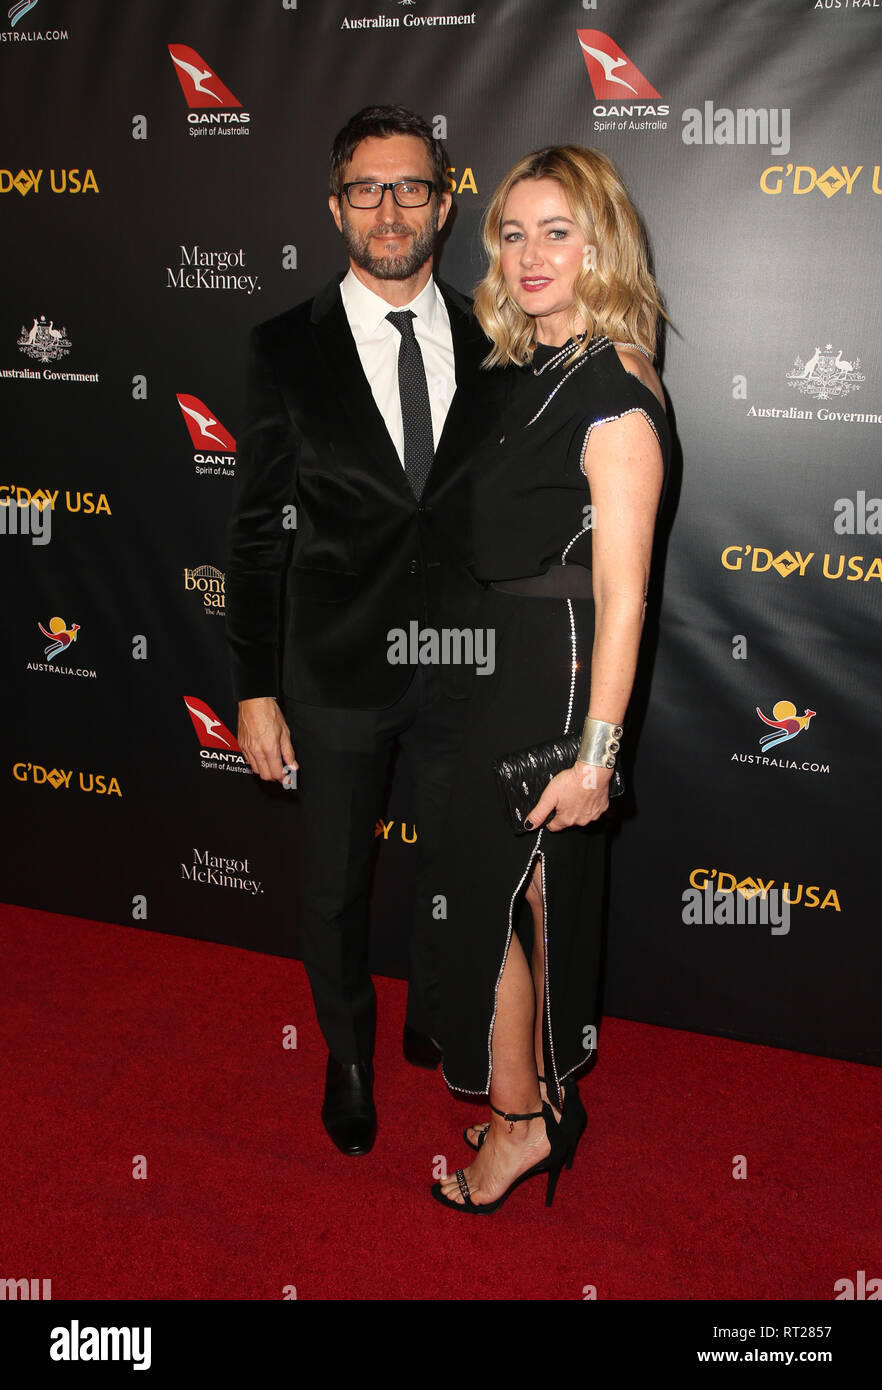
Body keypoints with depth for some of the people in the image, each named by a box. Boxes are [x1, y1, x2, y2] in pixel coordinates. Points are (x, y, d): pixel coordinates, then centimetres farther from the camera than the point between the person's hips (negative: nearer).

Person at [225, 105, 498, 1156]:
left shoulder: (491, 343, 1)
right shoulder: (286, 350, -5)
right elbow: (257, 530, -5)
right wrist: (254, 689, -7)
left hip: (464, 666, 2)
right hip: (337, 670, -2)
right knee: (334, 885, 14)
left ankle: (435, 1025, 47)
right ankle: (348, 1058, 41)